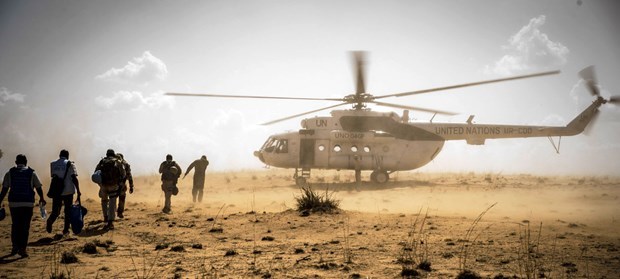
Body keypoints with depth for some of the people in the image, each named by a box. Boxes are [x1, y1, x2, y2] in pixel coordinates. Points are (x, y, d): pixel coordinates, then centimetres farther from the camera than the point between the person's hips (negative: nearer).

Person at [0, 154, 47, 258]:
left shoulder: (9, 173, 2)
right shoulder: (32, 173, 1)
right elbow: (38, 187, 4)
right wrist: (41, 198, 20)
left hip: (14, 203, 1)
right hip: (28, 203, -1)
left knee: (15, 225, 17)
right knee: (25, 227, 3)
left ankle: (15, 246, 16)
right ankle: (22, 249, -1)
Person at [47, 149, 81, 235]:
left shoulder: (53, 164, 7)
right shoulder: (70, 164, -5)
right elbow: (74, 178, -12)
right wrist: (78, 191, -10)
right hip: (68, 191, -2)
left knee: (55, 211, 7)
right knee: (68, 211, 11)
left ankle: (50, 220, -23)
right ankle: (66, 229, 11)